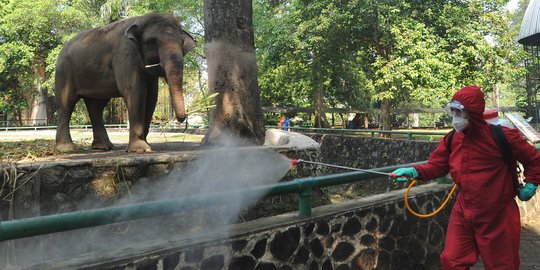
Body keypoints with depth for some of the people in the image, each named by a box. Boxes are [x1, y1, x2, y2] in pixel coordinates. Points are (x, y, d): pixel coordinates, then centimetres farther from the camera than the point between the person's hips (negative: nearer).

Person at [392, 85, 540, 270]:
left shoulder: (502, 136, -16)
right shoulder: (451, 140, -3)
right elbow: (436, 165, -1)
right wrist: (414, 171, -17)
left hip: (497, 217, -3)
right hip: (464, 213, 4)